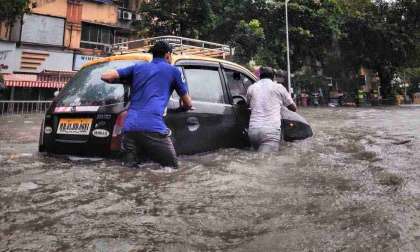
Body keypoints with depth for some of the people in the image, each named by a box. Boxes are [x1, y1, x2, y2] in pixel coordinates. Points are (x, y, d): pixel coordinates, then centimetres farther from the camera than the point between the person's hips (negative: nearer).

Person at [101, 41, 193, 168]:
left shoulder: (137, 67, 23)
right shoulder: (173, 71, 15)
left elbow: (105, 76, 18)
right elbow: (188, 104, 24)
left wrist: (126, 82, 37)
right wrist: (183, 105, 48)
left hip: (129, 127, 5)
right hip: (153, 127, -4)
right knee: (171, 167, 4)